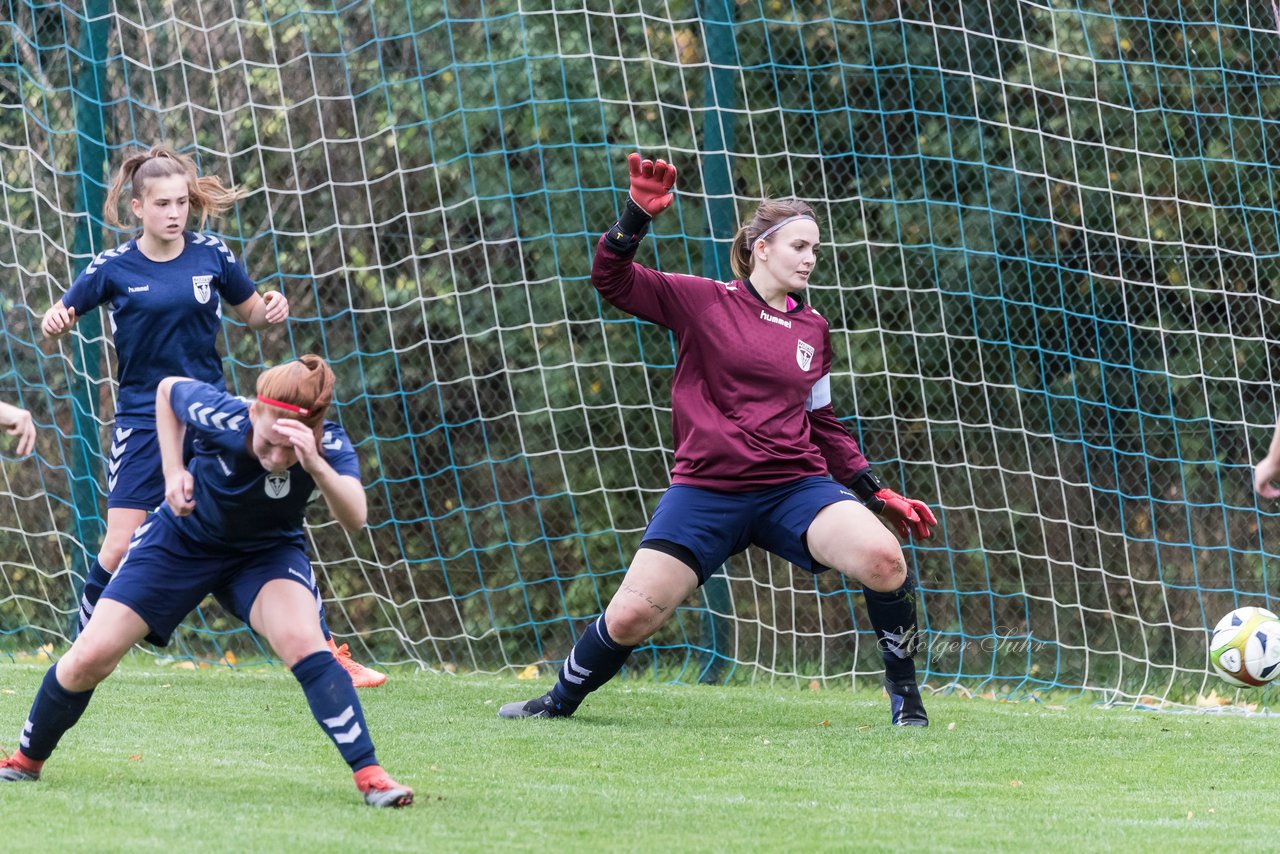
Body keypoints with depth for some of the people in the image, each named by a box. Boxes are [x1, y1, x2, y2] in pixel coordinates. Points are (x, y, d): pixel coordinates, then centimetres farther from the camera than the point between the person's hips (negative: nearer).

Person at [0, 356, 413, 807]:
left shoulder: (329, 446, -30)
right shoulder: (219, 416, -31)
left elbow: (354, 519, -47)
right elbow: (168, 388, -7)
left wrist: (315, 465, -63)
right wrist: (173, 470, -16)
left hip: (268, 552, 0)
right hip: (183, 539, 0)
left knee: (303, 644, -31)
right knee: (89, 659, -5)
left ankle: (368, 774, -24)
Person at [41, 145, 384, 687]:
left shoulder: (211, 256, -1)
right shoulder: (114, 268, -5)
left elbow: (252, 313, 13)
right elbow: (59, 320, 4)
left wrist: (273, 312, -10)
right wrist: (55, 322, -19)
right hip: (143, 418, -2)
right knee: (119, 547, -10)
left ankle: (330, 653, 4)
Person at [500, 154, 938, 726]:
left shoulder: (812, 329, 13)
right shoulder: (703, 301, 1)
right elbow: (610, 279, -4)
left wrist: (879, 494, 18)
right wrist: (638, 213, -18)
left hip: (795, 485, 2)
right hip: (706, 488, -2)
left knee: (882, 557, -25)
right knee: (630, 617, -9)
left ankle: (904, 693, -3)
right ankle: (560, 701, 22)